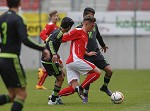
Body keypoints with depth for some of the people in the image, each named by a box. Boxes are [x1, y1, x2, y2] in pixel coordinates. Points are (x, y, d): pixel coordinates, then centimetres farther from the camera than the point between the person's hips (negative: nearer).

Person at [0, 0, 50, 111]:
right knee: (22, 94, -1)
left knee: (12, 95, 13)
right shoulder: (17, 19, -11)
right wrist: (43, 49, -21)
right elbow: (25, 40, -24)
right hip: (12, 60, -8)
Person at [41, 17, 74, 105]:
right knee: (60, 78, -4)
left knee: (62, 74, 19)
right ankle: (53, 100, 0)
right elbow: (50, 42, -30)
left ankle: (54, 96, 20)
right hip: (49, 60, -10)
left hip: (47, 58, 10)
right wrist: (54, 54, -42)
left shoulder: (57, 31, 12)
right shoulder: (59, 33, -17)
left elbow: (48, 41, 25)